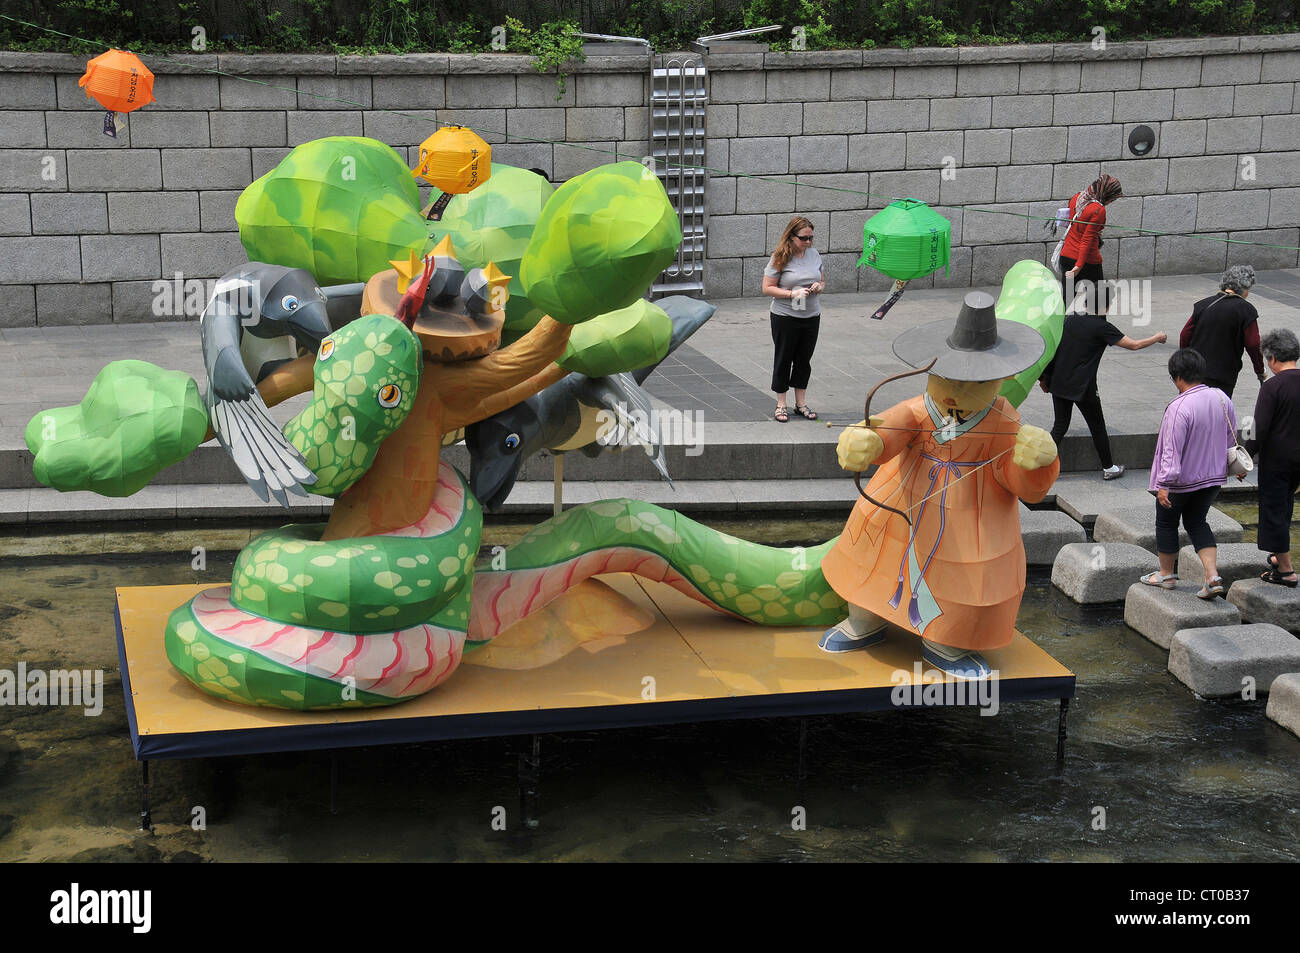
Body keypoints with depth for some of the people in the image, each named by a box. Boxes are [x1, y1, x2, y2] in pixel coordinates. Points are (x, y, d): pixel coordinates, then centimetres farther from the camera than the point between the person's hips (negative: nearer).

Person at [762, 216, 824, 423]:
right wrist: (793, 293, -21)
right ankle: (781, 405, 15)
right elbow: (767, 288, -10)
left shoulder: (814, 254, 5)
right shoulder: (780, 258, -10)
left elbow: (822, 280, 18)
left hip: (811, 317, 5)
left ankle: (801, 403, 23)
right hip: (785, 318, -5)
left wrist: (819, 287, -6)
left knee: (804, 359, 12)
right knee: (783, 359, 5)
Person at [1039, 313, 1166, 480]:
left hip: (1058, 383, 5)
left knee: (1060, 426, 10)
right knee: (1097, 428, 12)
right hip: (1082, 387, -5)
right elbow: (1134, 345, -6)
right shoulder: (1102, 327, -12)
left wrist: (1044, 378, 15)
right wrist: (1157, 338, 12)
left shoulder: (1069, 319, 4)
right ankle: (1108, 468, 25)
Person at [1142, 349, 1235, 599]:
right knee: (1197, 522, 20)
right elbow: (1231, 439, 8)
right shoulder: (1221, 398, -5)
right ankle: (1213, 576, 6)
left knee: (1166, 522, 15)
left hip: (1180, 480, -6)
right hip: (1213, 476, 7)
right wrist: (1221, 465, 22)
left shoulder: (1179, 407, -27)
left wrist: (1164, 484, -21)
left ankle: (1166, 574, 30)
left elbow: (1172, 449, -26)